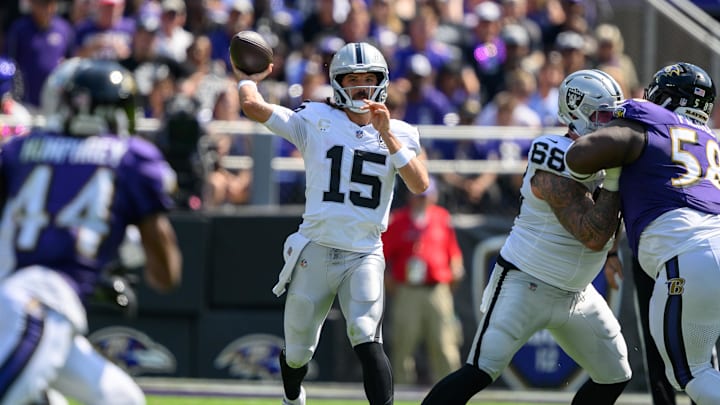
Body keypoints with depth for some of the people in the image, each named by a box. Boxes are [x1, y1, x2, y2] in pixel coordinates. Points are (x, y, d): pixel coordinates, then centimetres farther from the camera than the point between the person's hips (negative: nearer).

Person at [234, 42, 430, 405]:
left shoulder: (399, 134, 5)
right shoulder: (316, 121, 1)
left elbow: (420, 185, -12)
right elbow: (254, 107, -9)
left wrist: (387, 136, -18)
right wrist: (247, 79, 11)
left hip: (364, 256, -1)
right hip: (314, 252, 1)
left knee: (367, 341, -23)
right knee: (297, 351, 13)